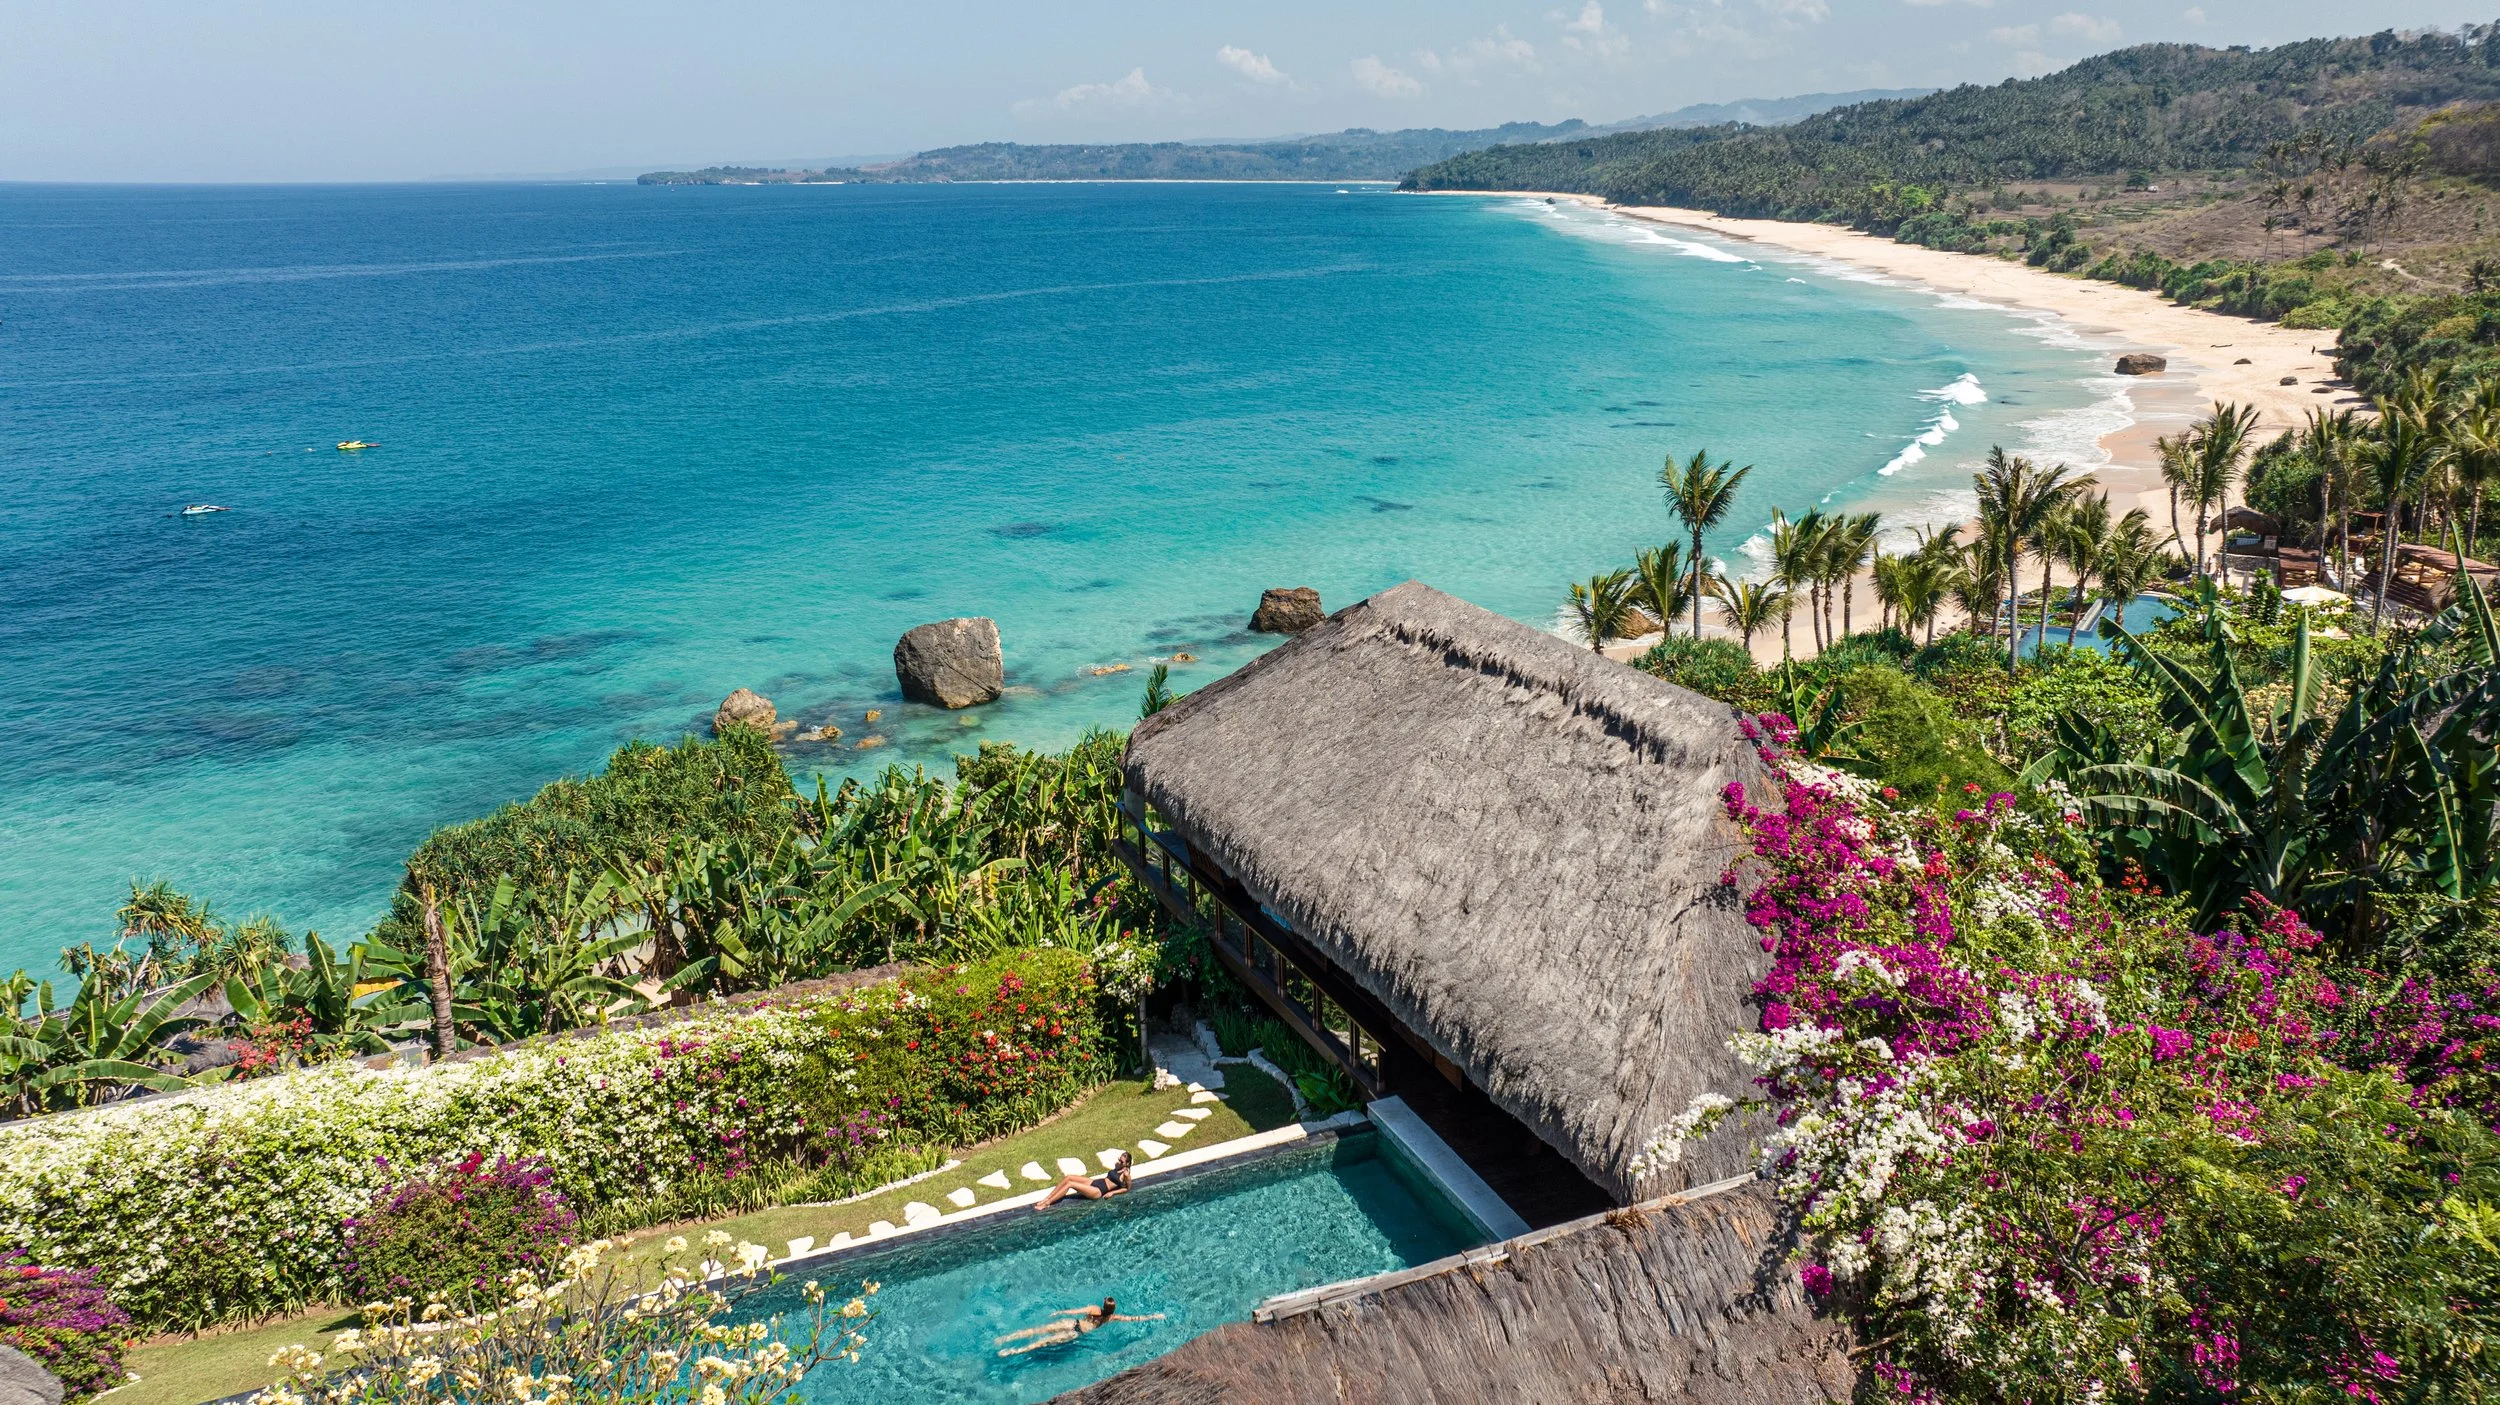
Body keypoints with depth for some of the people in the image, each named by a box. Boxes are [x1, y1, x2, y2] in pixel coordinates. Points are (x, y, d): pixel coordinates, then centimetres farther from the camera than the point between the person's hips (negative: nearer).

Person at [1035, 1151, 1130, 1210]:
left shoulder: (1126, 1174, -10)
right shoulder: (1117, 1165, 13)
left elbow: (1127, 1188, -2)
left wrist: (1112, 1192, -6)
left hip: (1099, 1191, -9)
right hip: (1095, 1182, 9)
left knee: (1070, 1184, -21)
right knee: (1067, 1178, -9)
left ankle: (1047, 1204, -18)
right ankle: (1046, 1199, -7)